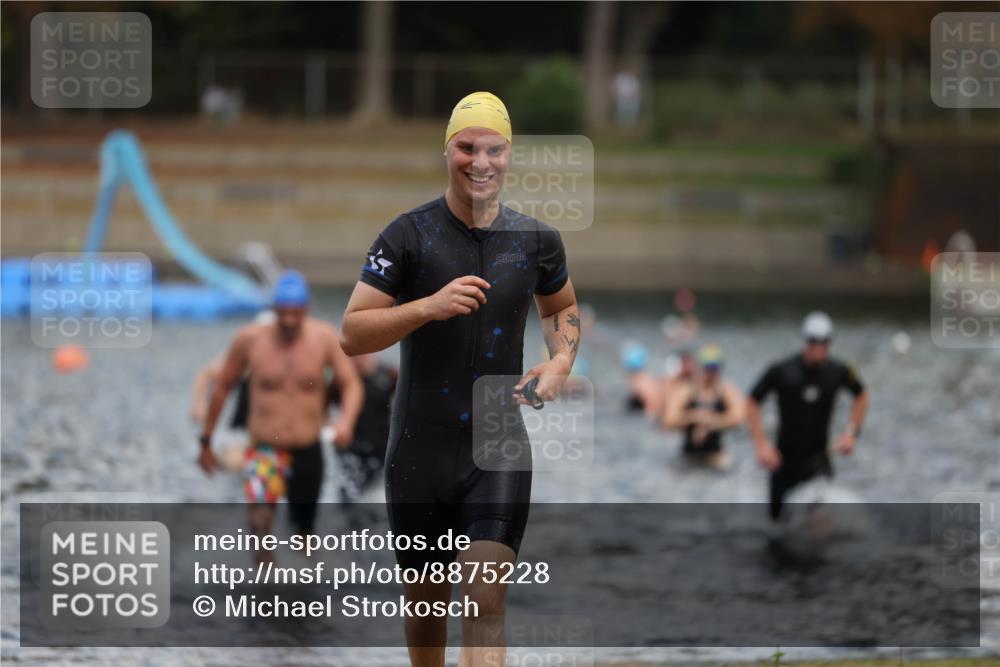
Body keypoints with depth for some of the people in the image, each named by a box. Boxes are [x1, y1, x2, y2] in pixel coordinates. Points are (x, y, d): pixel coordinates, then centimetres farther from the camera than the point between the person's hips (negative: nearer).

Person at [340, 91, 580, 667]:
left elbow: (562, 307, 25)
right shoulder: (410, 235, -6)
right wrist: (430, 306, -23)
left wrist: (560, 364, 4)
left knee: (488, 602, -14)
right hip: (420, 445, -1)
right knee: (428, 598, 12)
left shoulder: (537, 241, 3)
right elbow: (352, 334, -9)